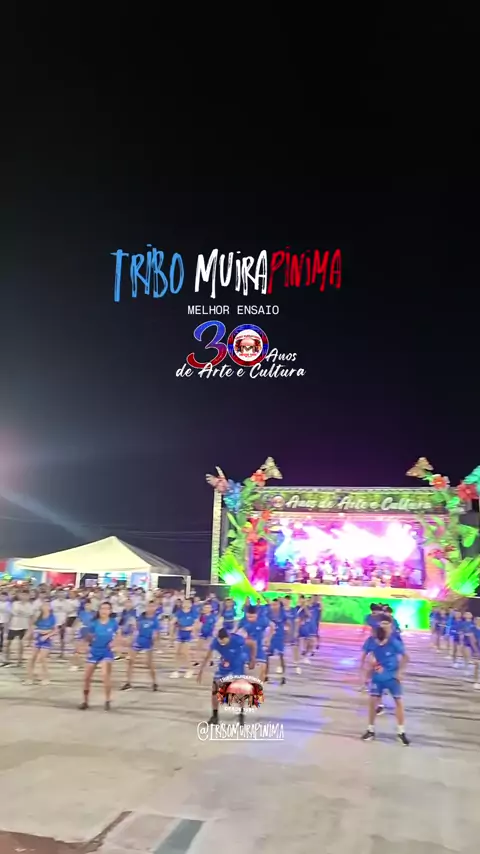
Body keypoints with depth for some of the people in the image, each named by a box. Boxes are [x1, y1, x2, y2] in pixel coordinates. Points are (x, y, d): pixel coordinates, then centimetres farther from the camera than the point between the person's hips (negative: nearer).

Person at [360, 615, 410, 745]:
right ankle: (371, 730, 16)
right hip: (377, 677, 2)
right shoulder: (371, 641, -16)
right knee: (372, 701, 0)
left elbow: (405, 657, -8)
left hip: (392, 676, -2)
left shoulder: (394, 642, -21)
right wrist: (363, 673, 0)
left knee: (399, 702, 1)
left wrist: (400, 672, -8)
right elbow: (364, 655, 0)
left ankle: (401, 732, 16)